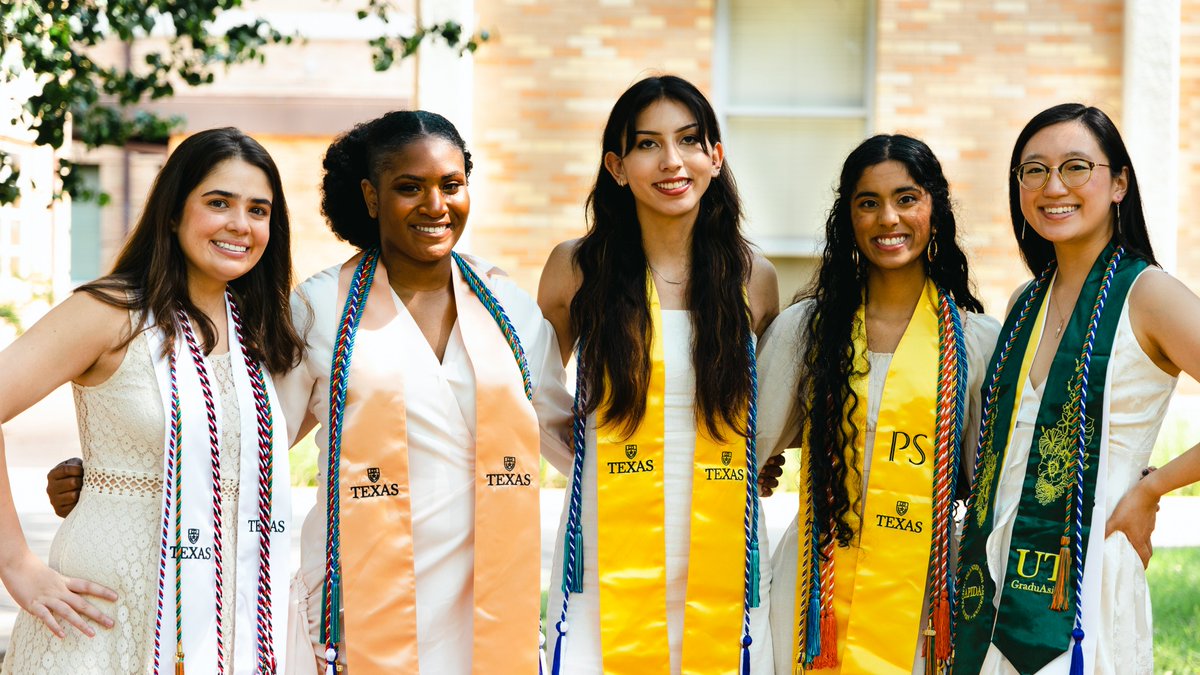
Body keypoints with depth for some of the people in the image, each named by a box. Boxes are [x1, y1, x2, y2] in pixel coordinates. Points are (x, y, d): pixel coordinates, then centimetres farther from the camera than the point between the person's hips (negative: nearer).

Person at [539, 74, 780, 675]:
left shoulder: (753, 278, 4)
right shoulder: (577, 266, 0)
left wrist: (756, 463, 5)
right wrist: (583, 452, 4)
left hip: (719, 555, 1)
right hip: (609, 553, -1)